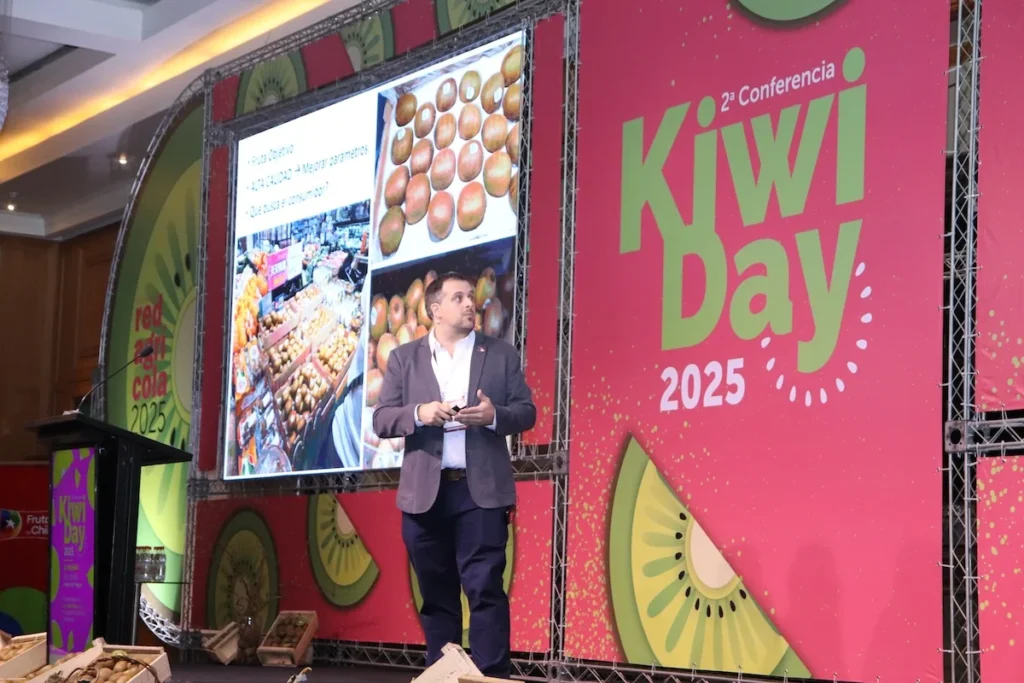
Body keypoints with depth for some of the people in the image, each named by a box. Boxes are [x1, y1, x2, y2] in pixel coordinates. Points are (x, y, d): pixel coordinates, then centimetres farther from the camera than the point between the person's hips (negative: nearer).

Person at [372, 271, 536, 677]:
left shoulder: (501, 354, 9)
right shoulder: (404, 358, 9)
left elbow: (527, 412, 6)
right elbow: (381, 420, 3)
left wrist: (494, 415, -15)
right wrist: (418, 414, -16)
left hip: (482, 490, -1)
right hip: (425, 492, 1)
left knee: (485, 589, -7)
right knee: (436, 594, 7)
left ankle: (493, 677, -7)